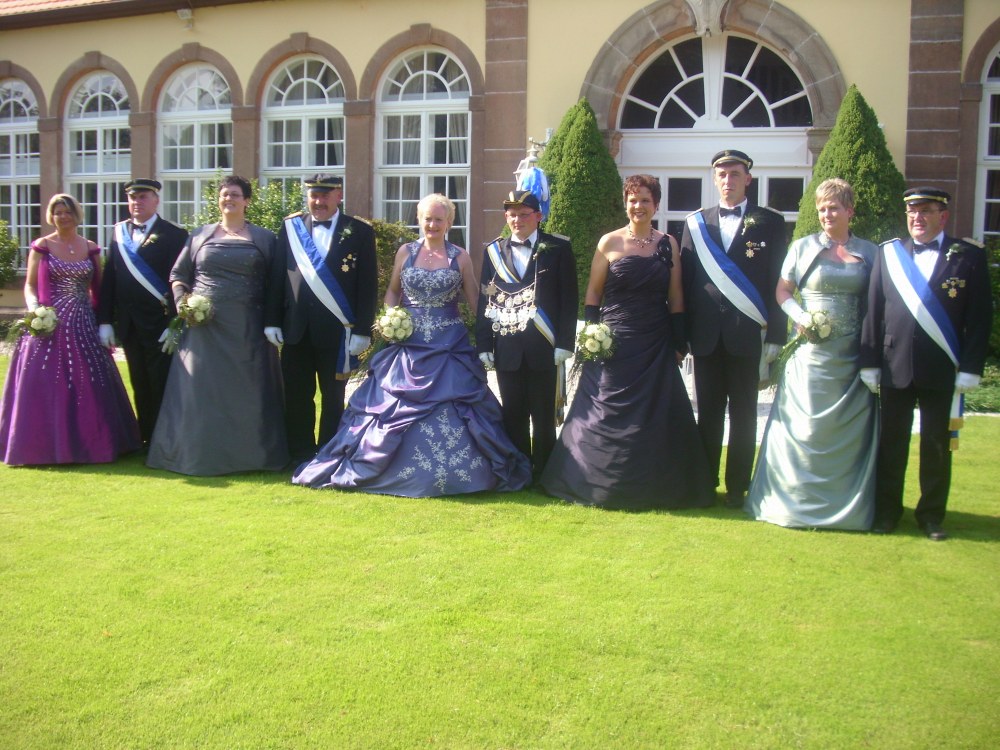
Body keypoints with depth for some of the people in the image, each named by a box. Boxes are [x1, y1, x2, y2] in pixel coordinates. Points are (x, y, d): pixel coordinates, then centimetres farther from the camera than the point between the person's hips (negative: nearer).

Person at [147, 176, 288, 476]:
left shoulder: (264, 239, 8)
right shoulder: (200, 236, 13)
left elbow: (276, 285, 3)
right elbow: (177, 275, 15)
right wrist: (184, 304, -3)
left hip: (247, 330, -1)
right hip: (204, 325, 2)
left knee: (247, 390, 1)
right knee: (201, 390, 2)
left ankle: (251, 454, 10)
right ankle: (201, 455, 10)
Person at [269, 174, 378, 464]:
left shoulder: (360, 232, 0)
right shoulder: (291, 227, 7)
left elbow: (368, 285, -3)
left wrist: (362, 330, -8)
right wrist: (273, 321, 3)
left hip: (336, 331, -2)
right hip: (296, 329, 3)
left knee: (333, 397, 8)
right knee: (296, 396, 7)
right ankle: (300, 459, 19)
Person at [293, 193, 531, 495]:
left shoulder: (460, 257, 1)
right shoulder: (405, 252, 6)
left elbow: (475, 302, 5)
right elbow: (392, 292, 16)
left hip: (449, 348, -1)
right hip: (408, 346, 2)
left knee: (450, 412, -2)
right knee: (393, 408, 3)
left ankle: (450, 473, 11)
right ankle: (396, 468, 17)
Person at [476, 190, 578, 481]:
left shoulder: (558, 249, 1)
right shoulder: (494, 251, 10)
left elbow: (569, 299, -2)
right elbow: (485, 301, 8)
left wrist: (564, 344, -8)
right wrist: (484, 345, 1)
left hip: (544, 348, -3)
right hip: (506, 349, 3)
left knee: (544, 416, 4)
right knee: (513, 415, 9)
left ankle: (544, 475, 16)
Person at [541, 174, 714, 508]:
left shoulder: (668, 244, 6)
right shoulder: (609, 242, 1)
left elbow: (675, 296, 7)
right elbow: (592, 292, 4)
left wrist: (679, 343, 3)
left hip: (656, 346, 2)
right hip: (614, 343, -2)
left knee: (657, 416, 4)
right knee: (608, 415, 2)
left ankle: (654, 488, 17)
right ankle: (603, 484, 15)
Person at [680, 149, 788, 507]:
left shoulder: (769, 222, 4)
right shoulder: (696, 222, 10)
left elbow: (778, 283, 1)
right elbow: (686, 280, 8)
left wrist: (775, 335, -5)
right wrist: (682, 332, 2)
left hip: (747, 333, -2)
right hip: (706, 335, 2)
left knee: (743, 414, 4)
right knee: (708, 413, 8)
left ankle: (737, 488, 12)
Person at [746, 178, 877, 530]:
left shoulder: (869, 252, 7)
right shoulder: (803, 247, 4)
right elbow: (782, 291, 7)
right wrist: (799, 316, -11)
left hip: (854, 356, 2)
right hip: (811, 352, -1)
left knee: (851, 430, 5)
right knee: (806, 427, 0)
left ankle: (847, 503, 17)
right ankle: (799, 500, 11)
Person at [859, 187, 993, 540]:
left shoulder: (969, 257, 1)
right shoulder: (887, 254, 7)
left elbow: (980, 318, -1)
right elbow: (873, 311, 6)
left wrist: (970, 368, -7)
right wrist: (870, 363, 2)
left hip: (941, 369, -1)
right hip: (895, 365, 2)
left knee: (937, 444, 7)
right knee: (891, 441, 8)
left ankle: (932, 514, 20)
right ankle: (887, 510, 20)